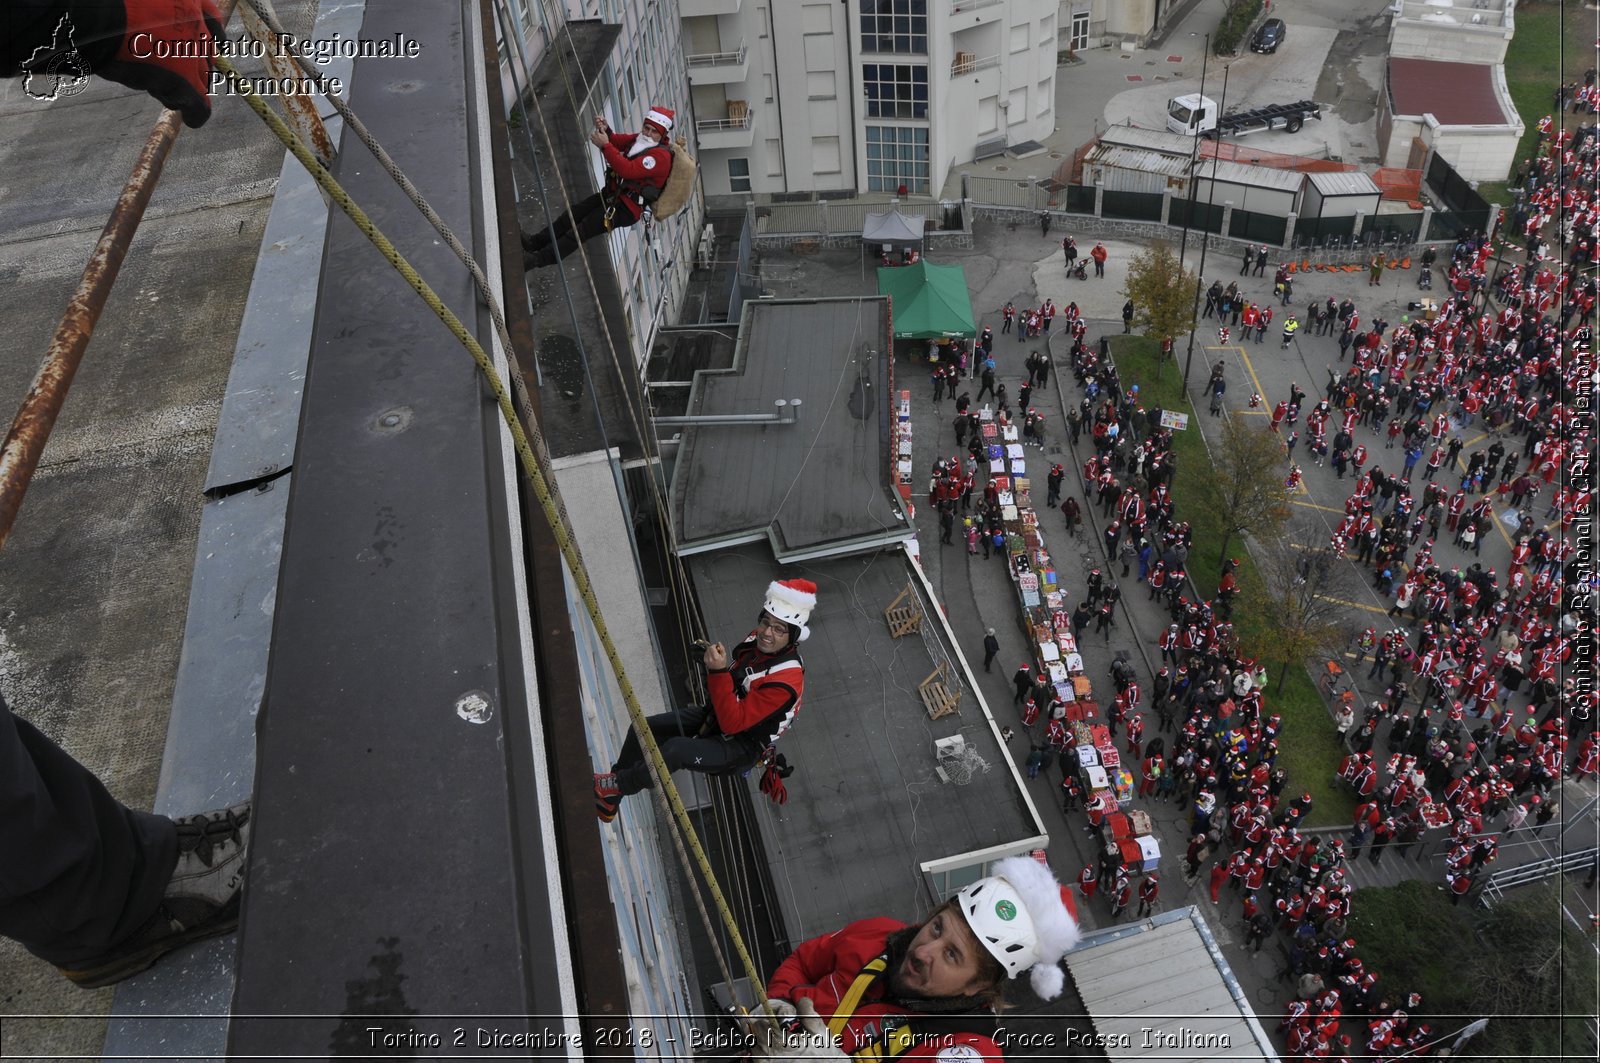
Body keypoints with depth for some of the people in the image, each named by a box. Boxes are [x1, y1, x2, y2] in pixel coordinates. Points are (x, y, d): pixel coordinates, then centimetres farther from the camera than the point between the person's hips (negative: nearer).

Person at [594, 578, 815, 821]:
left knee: (676, 749, -32)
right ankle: (608, 801, 24)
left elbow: (732, 723, -32)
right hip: (714, 715, 9)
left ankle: (617, 785, -5)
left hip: (740, 747, -9)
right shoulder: (757, 638, -7)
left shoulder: (786, 678, -32)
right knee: (643, 729, 4)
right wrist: (713, 664, -3)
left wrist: (719, 671, -37)